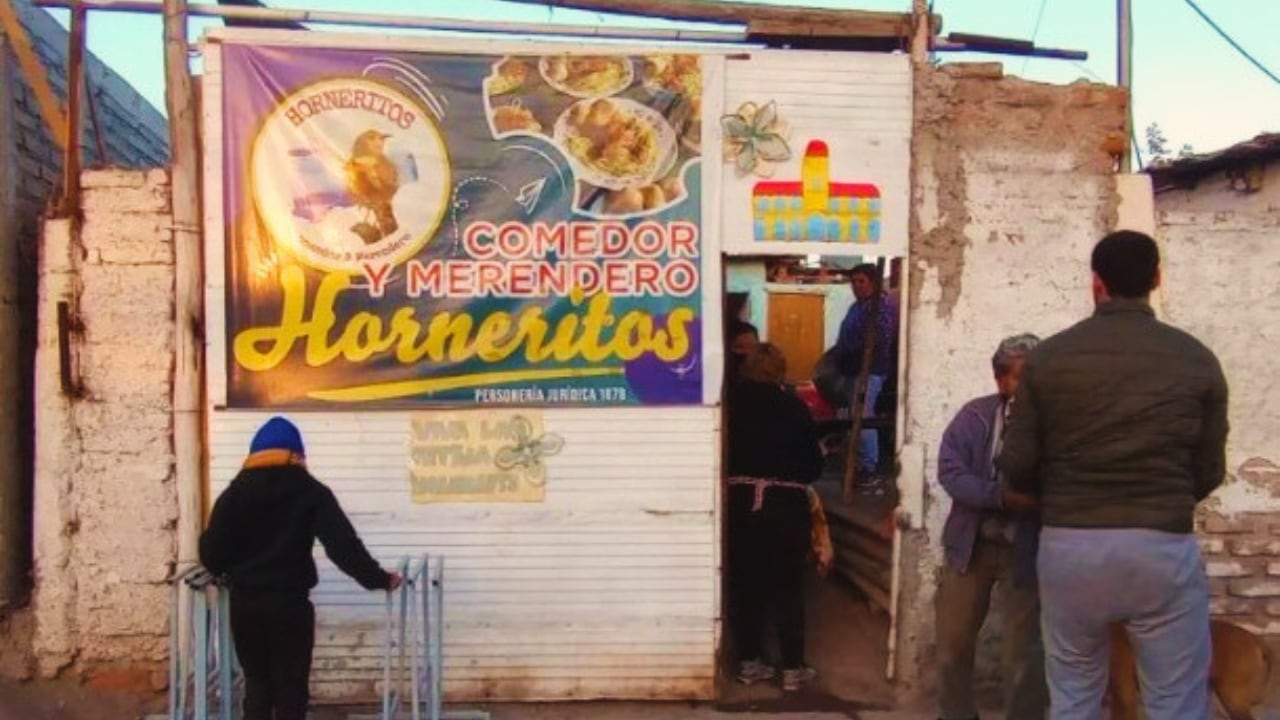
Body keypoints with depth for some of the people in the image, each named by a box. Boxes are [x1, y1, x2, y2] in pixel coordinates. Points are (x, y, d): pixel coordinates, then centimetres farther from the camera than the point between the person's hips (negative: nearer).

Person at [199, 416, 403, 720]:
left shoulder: (235, 492, 2)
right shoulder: (310, 492, -3)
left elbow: (211, 549, 0)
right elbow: (343, 544, -10)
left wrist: (229, 571, 21)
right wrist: (379, 578, -4)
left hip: (244, 601, 2)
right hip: (289, 602, -2)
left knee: (256, 681, 14)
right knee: (290, 686, 7)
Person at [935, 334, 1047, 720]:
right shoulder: (975, 415, -2)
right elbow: (949, 470, -10)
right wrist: (1001, 497, -23)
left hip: (1027, 551, -3)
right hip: (972, 544, 3)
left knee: (1024, 652, 7)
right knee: (953, 644, 13)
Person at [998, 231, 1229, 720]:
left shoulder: (1047, 357, -2)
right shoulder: (1196, 360, -1)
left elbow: (1017, 466, -2)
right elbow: (1209, 471, 5)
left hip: (1067, 546, 1)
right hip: (1163, 547, -1)